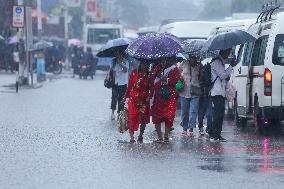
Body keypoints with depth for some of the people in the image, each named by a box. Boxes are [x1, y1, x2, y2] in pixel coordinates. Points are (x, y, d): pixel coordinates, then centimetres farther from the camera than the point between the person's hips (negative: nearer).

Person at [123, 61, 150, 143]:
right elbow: (129, 86, 3)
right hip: (133, 99, -1)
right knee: (132, 118, -8)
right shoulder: (134, 73, 0)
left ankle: (140, 136, 18)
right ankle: (132, 137, -8)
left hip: (144, 99, 2)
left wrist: (149, 97, -10)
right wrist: (125, 97, 1)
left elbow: (151, 88, 6)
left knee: (143, 119, 5)